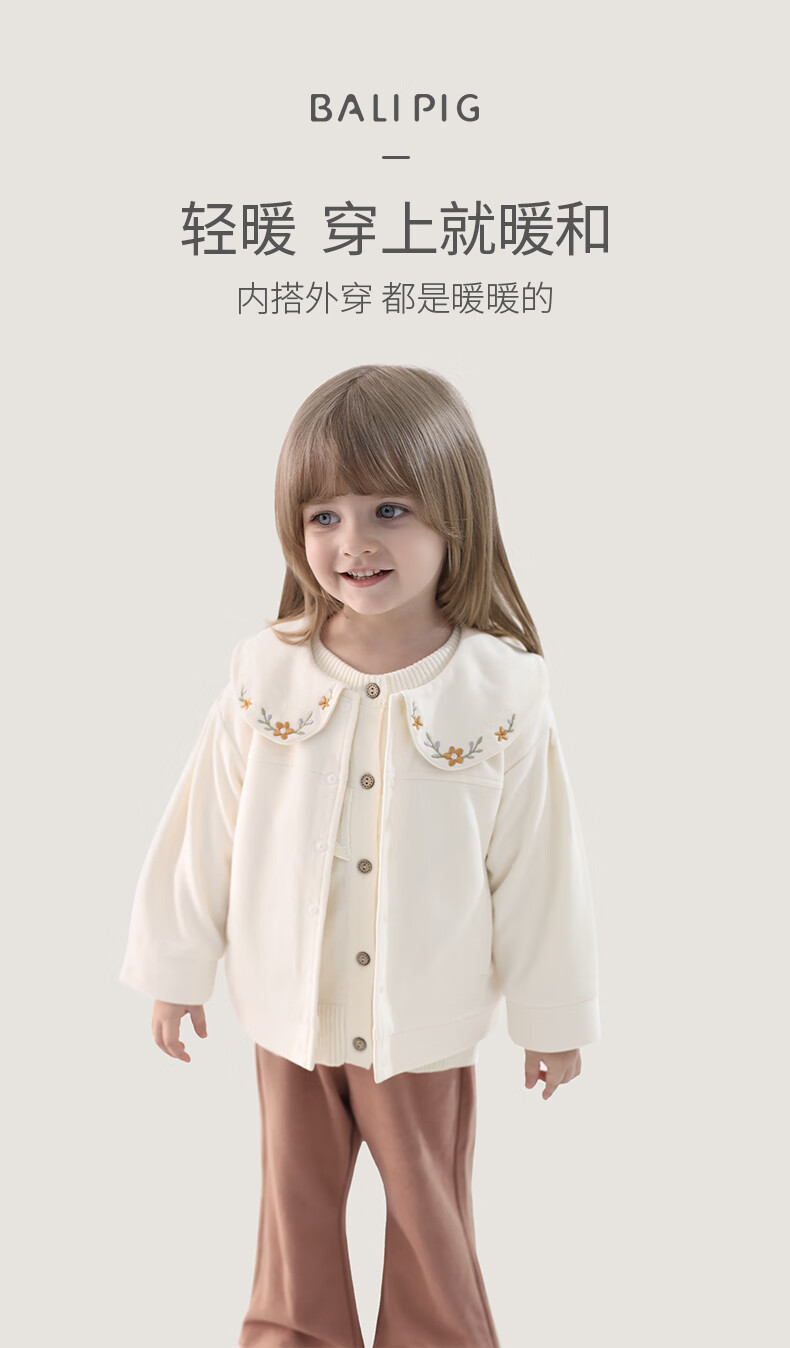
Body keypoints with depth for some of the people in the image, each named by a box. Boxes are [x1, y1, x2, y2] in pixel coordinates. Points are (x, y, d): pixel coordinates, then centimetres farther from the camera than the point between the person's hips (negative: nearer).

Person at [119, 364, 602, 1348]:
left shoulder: (503, 693, -16)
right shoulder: (264, 677, -12)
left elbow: (539, 867, -7)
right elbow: (202, 835, -2)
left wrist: (554, 1014, 1)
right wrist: (174, 969, 6)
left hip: (424, 1019, -1)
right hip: (290, 1010, 2)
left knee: (428, 1207, 20)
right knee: (295, 1196, 23)